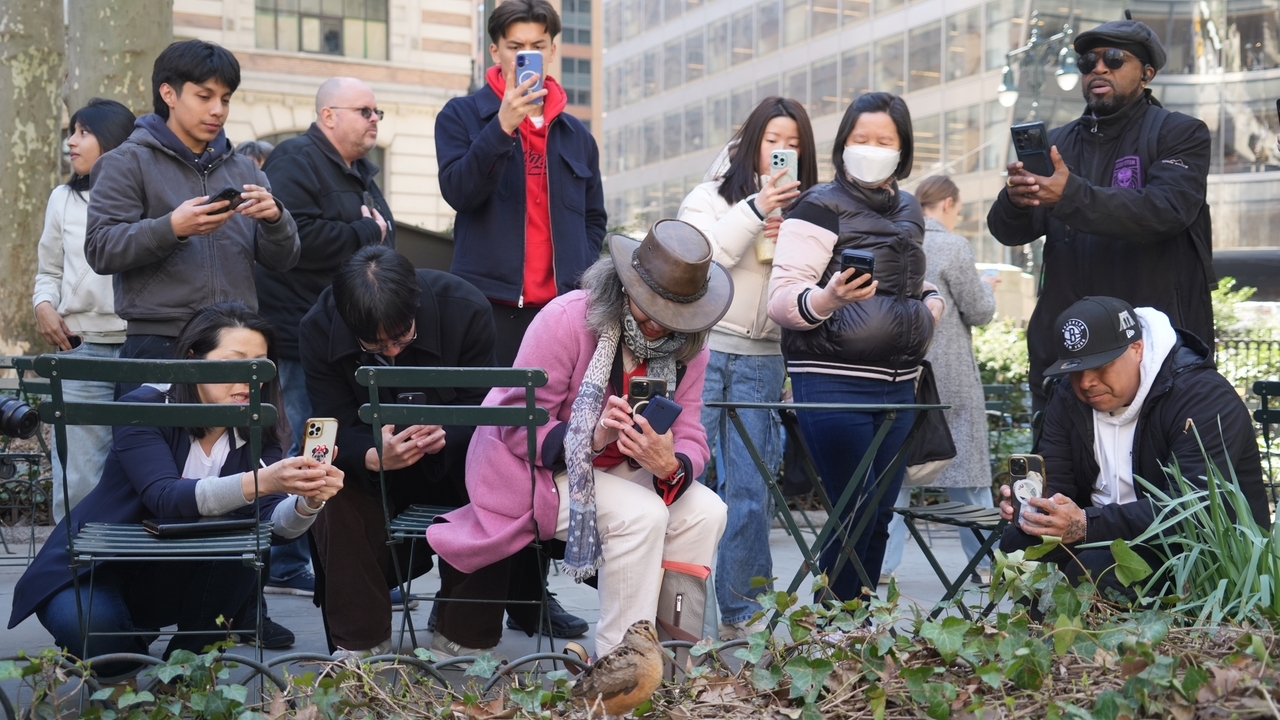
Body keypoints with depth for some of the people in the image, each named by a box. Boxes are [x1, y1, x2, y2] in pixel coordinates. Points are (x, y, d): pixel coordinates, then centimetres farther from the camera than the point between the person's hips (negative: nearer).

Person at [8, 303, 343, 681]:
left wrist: (308, 501, -47)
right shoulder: (145, 408, -20)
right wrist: (261, 482, -52)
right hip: (89, 573, -4)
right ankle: (119, 666, 4)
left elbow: (273, 522, -23)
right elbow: (165, 497, -37)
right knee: (96, 634, -34)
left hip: (166, 578, 4)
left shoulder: (255, 434, -8)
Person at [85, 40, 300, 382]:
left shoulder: (244, 170, 15)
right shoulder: (128, 163, 3)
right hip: (158, 344, -4)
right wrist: (171, 228, -22)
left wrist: (275, 219, -10)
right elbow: (100, 250, -7)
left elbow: (282, 259, 12)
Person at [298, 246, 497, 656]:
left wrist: (443, 437, -43)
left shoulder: (467, 310, -22)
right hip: (373, 466, 1)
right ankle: (361, 639, -17)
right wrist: (375, 456, -45)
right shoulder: (319, 329, -18)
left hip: (451, 457, -1)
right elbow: (338, 430, -20)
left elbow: (478, 410, -18)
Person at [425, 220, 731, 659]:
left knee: (705, 511, -15)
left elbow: (690, 440, -8)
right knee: (640, 514, -29)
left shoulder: (687, 348, -4)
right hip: (531, 467, -6)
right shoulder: (568, 318, -22)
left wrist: (671, 466, -34)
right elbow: (518, 426, -22)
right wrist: (591, 438, -40)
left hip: (615, 470, 6)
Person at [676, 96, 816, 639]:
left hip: (762, 363, 3)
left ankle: (739, 609, 10)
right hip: (703, 347, -3)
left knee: (749, 487, 2)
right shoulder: (713, 196, 6)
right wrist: (755, 209, -13)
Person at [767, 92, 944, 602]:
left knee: (881, 513, 8)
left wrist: (929, 307, 10)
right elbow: (781, 298, -13)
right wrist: (827, 298, -32)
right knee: (855, 513, -9)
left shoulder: (908, 212, 16)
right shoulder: (821, 207, -5)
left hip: (897, 384, 7)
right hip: (833, 382, -7)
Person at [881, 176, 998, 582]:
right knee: (966, 466, 6)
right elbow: (979, 312, -6)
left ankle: (881, 563, 4)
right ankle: (987, 561, 13)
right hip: (949, 377, -4)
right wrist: (986, 286, 15)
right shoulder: (953, 247, -10)